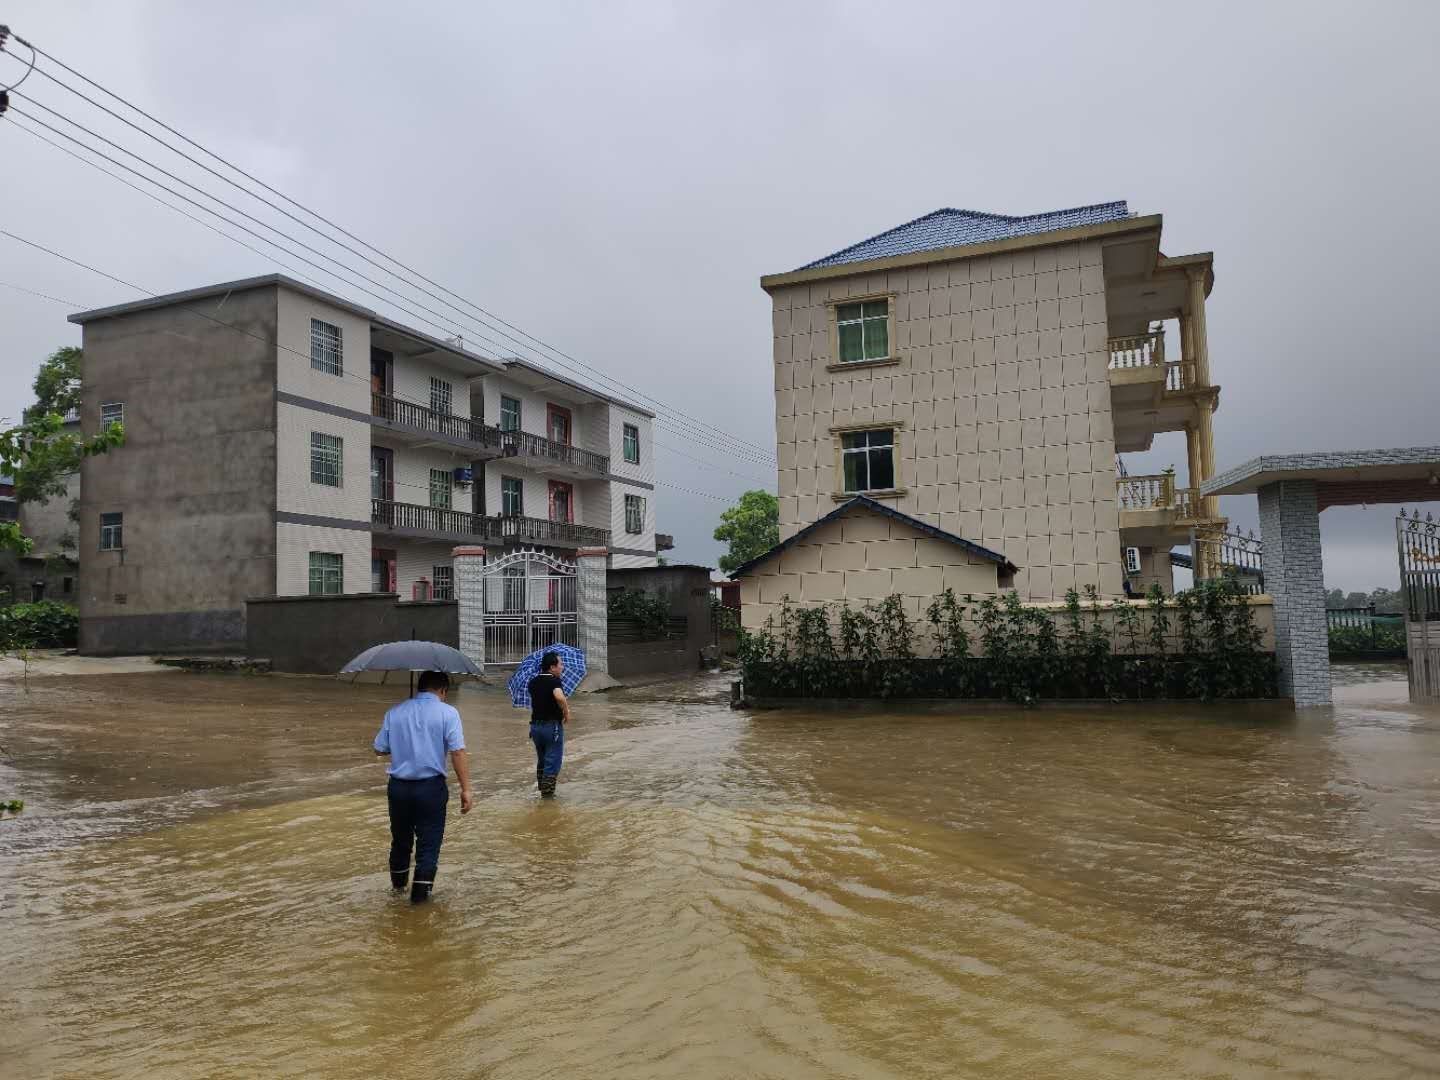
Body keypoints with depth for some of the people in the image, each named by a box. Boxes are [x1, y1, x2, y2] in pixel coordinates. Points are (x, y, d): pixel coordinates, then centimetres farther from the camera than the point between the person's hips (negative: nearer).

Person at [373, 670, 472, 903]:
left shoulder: (395, 712, 4)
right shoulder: (447, 713, -8)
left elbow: (380, 749, 7)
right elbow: (458, 752, -16)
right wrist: (466, 789, -14)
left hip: (398, 787, 4)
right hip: (431, 787, -4)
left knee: (400, 838, 21)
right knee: (429, 840, 8)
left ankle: (398, 883, 39)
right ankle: (420, 891, 9)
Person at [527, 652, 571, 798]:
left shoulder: (533, 682, 8)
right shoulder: (554, 680, -16)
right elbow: (560, 697, -34)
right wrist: (566, 712, -20)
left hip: (535, 725, 7)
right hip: (552, 725, -7)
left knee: (541, 760, 20)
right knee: (553, 760, 3)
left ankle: (542, 789, 26)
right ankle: (547, 792, 5)